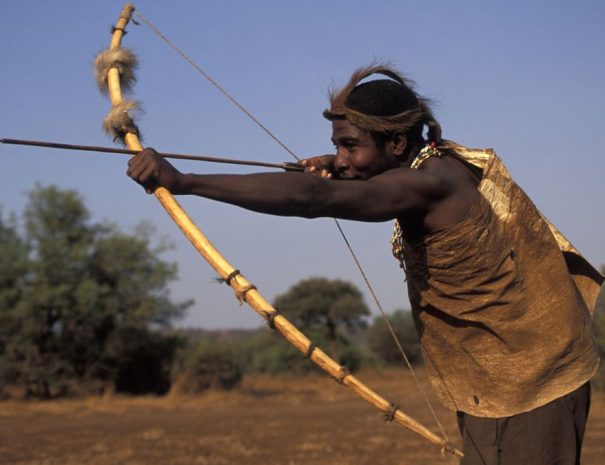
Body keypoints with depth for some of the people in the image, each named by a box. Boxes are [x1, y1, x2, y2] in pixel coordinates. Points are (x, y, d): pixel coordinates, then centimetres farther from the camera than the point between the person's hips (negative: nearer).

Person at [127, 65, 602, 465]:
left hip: (522, 388, -10)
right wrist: (344, 168, 5)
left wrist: (181, 181, -39)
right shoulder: (449, 162, 4)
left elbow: (311, 198, -36)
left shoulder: (429, 184, -24)